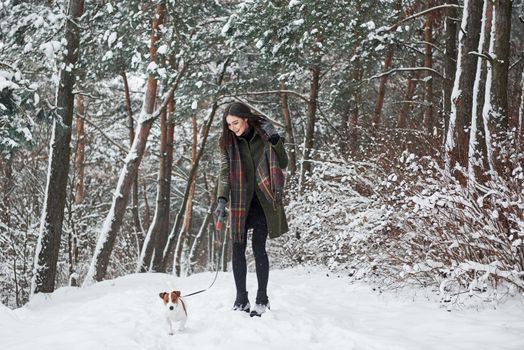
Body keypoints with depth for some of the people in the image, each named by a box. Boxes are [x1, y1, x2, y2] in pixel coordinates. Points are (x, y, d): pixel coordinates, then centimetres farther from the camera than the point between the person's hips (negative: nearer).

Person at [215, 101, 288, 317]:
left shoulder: (263, 135, -2)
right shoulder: (228, 142, 2)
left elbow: (283, 164, -1)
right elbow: (224, 172, -2)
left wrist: (275, 140, -16)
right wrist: (222, 199, -15)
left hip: (263, 200, -2)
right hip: (240, 201, 2)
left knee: (258, 247, -7)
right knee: (238, 248, 0)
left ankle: (262, 299, 1)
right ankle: (241, 298, 8)